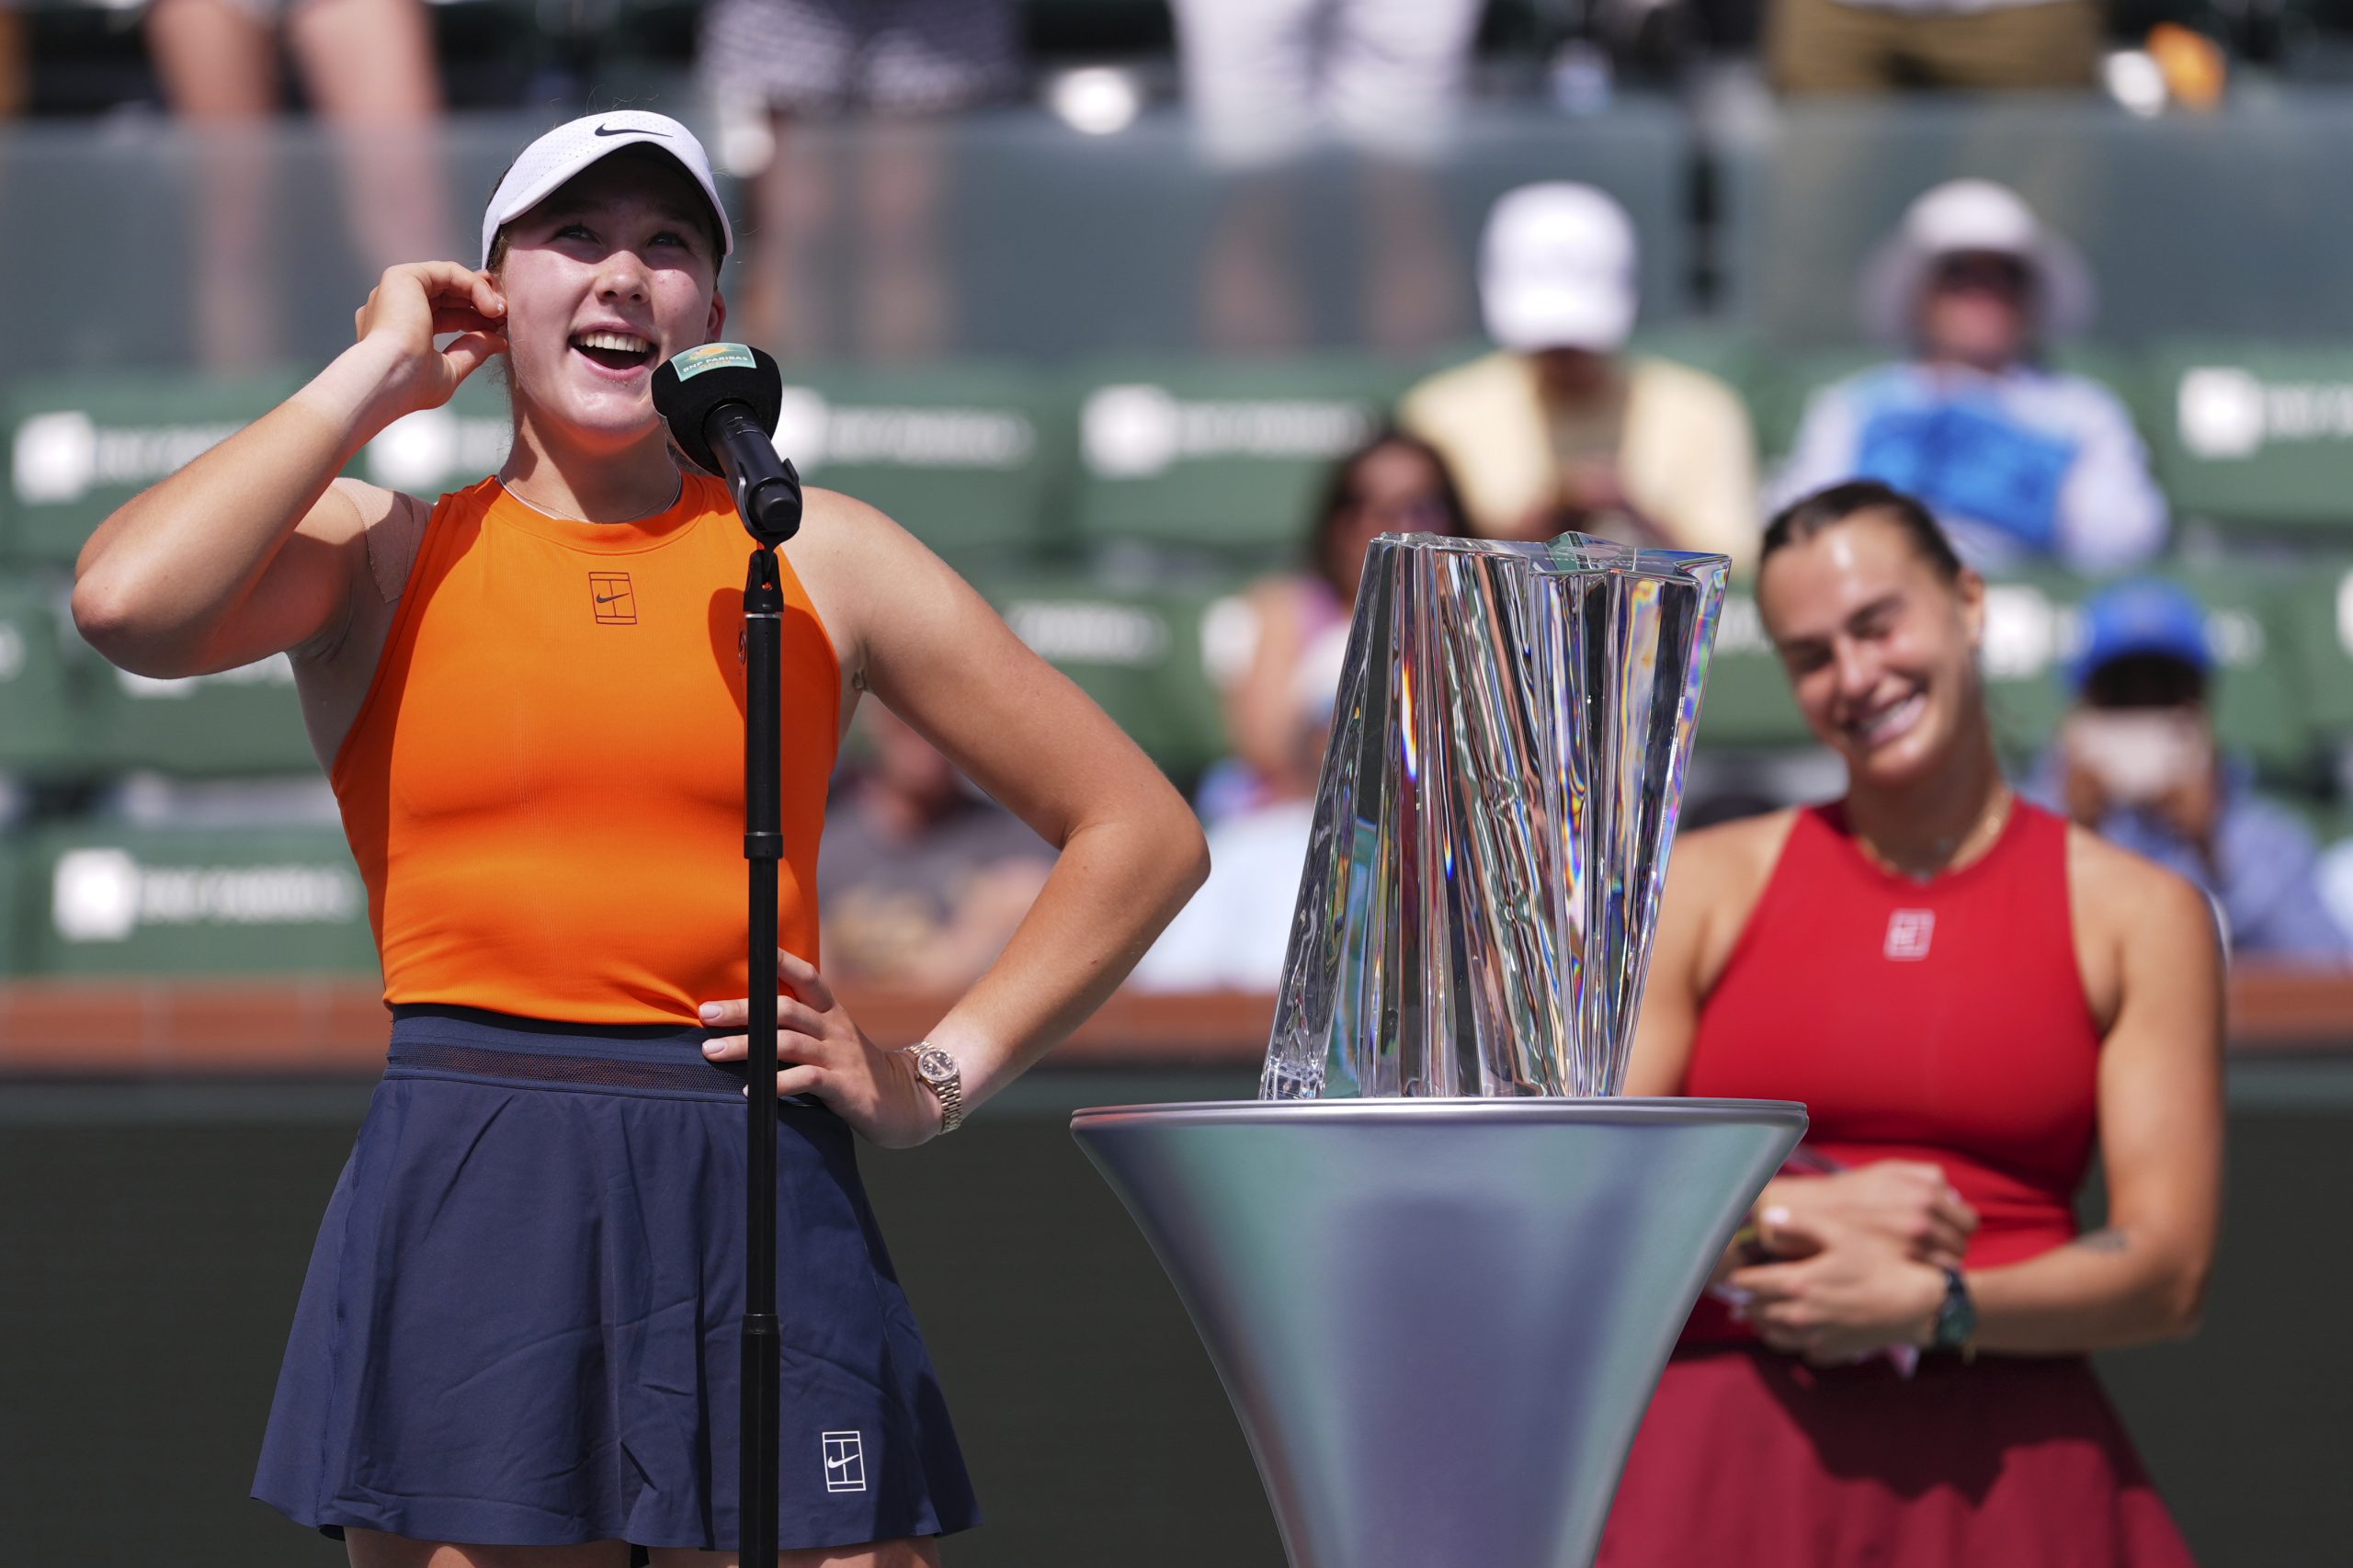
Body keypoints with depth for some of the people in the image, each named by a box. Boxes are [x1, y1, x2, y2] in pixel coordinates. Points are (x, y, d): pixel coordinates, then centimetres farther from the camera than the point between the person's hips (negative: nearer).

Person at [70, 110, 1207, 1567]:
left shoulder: (816, 556, 13)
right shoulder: (386, 554, 10)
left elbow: (1141, 831, 17)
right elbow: (128, 602, -13)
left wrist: (938, 1078, 5)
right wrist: (375, 377, 0)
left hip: (759, 1204, 1)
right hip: (463, 1211, -1)